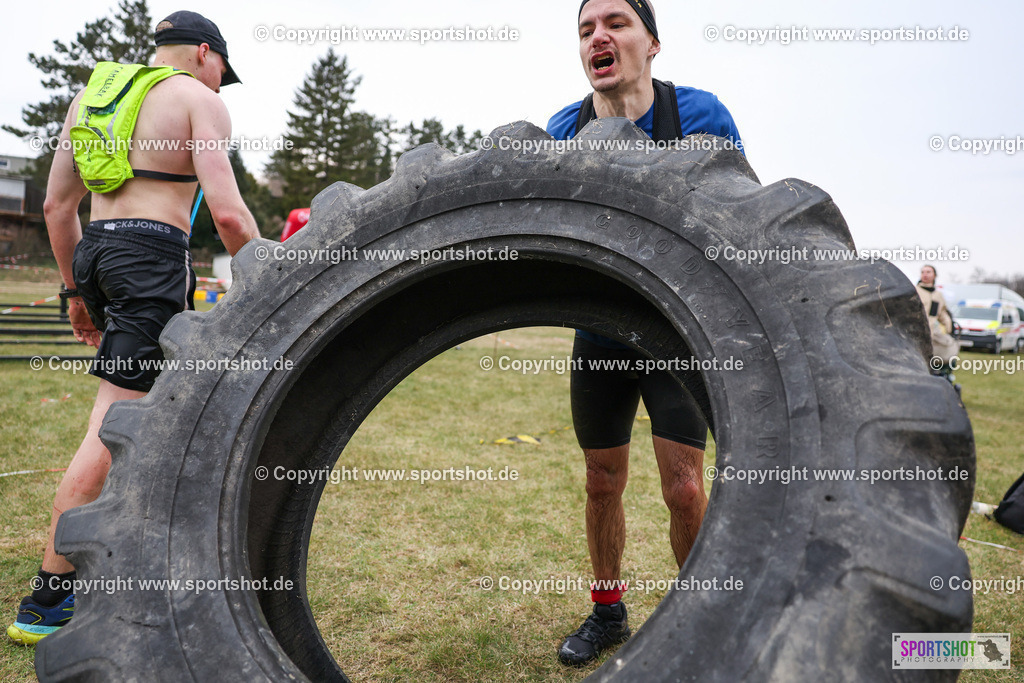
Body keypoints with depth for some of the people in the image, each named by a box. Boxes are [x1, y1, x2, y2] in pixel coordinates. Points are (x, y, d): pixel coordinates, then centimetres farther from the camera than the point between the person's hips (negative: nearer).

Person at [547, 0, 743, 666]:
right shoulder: (563, 129, -3)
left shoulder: (698, 113, -12)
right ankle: (608, 610, 32)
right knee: (603, 483, 10)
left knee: (684, 488, -6)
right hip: (599, 333, 3)